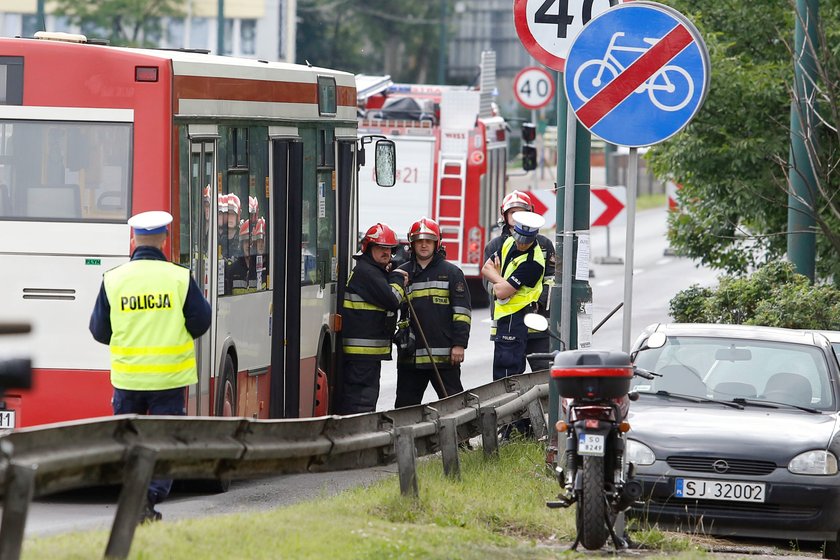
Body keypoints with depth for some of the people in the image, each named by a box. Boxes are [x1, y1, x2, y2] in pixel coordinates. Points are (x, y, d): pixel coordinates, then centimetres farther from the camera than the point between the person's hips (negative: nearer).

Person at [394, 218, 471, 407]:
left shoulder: (451, 272, 4)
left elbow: (461, 310, 0)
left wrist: (459, 344, -7)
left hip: (444, 356, -3)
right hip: (410, 356, 3)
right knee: (405, 405, 8)